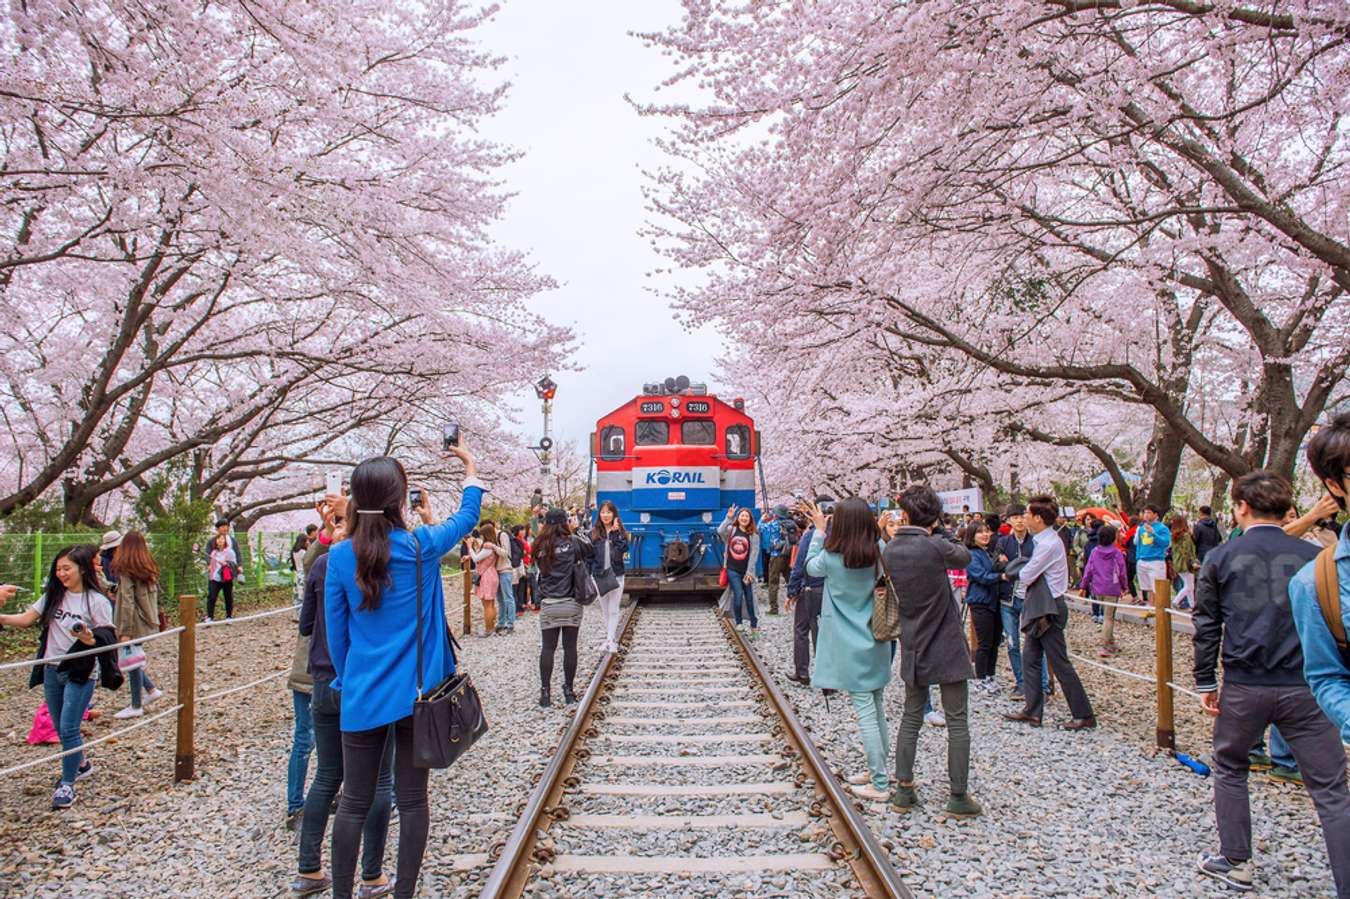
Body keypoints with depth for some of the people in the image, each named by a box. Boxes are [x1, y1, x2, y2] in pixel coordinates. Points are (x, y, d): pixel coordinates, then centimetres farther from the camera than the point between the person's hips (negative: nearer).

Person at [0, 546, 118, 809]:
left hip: (80, 673, -6)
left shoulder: (97, 602, -10)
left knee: (68, 728, -7)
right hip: (52, 669, 6)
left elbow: (107, 639, -8)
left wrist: (90, 639, -29)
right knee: (61, 727, 16)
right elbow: (26, 619, 0)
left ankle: (67, 784, 6)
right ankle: (80, 765, 39)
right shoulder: (53, 596, 6)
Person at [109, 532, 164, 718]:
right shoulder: (149, 570, 7)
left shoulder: (127, 571, -14)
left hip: (135, 625, -7)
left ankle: (136, 707, 13)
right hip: (148, 623, 7)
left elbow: (127, 603, -19)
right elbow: (154, 597, 12)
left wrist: (125, 631, -18)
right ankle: (151, 689, 22)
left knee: (132, 662, 4)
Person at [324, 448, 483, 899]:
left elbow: (335, 632, 2)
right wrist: (470, 468, 25)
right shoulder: (421, 546, -9)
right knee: (412, 800, 10)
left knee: (354, 802, 12)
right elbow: (467, 517, 10)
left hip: (363, 696, 1)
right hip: (417, 693, -1)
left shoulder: (340, 556, -5)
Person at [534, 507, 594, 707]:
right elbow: (591, 555, 6)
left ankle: (545, 692, 7)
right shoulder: (573, 542, -6)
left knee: (547, 648, 7)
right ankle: (569, 691, 15)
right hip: (571, 604, -1)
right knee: (570, 648, 8)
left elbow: (540, 567, 8)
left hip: (548, 605, 1)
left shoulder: (540, 546, -2)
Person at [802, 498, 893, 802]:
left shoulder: (832, 558, -15)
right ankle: (877, 770, 28)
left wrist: (819, 529, 15)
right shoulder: (880, 554, -5)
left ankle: (880, 785, 3)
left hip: (851, 648, -5)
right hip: (877, 643, 5)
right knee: (877, 709, 16)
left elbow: (811, 566, 7)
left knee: (865, 712, -1)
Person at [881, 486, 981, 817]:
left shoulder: (889, 551, -3)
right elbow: (965, 556, 0)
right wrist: (936, 531, 11)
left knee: (911, 719, 16)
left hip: (913, 649, 5)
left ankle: (903, 789, 18)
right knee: (957, 722, 5)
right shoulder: (936, 547, -18)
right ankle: (958, 797, 11)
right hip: (946, 647, -5)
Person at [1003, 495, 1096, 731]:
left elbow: (1026, 576, -16)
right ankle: (1032, 711, 17)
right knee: (1029, 659, 11)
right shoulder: (1045, 540, 11)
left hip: (1049, 611, -10)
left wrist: (1020, 572, 3)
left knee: (1060, 664, -3)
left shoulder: (1048, 544, -20)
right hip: (1038, 609, 10)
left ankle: (1084, 715, 5)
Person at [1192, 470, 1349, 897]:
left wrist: (1205, 682, 9)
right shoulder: (1314, 557, 2)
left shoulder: (1219, 559, 0)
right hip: (1305, 688, 0)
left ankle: (1236, 862, 27)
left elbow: (1206, 626, 1)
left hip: (1243, 686, 0)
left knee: (1229, 769, 21)